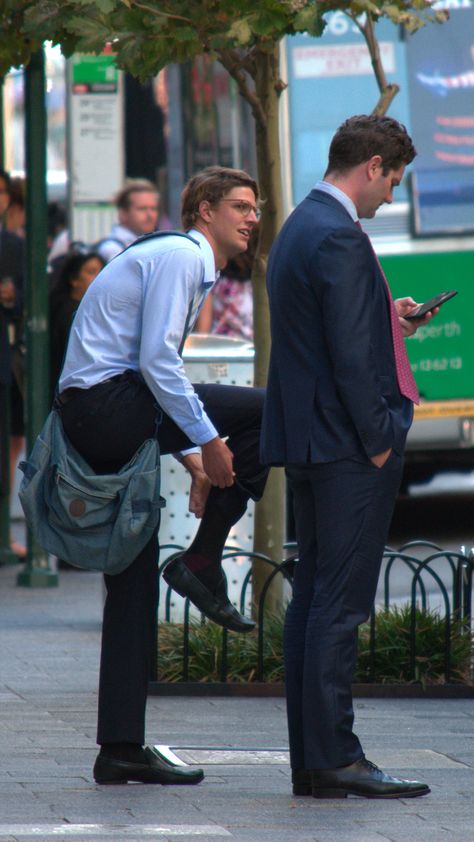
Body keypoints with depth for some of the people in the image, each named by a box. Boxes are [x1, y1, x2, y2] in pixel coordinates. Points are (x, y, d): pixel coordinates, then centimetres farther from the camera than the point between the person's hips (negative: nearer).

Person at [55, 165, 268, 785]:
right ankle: (203, 561, -10)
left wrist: (192, 458, 23)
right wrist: (207, 441, -17)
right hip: (105, 402, -11)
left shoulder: (188, 264, 25)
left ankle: (121, 751, 9)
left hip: (97, 427, 11)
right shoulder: (179, 256, -6)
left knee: (134, 585, 9)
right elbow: (157, 360, -17)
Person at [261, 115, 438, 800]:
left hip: (308, 442, 10)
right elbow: (350, 356, -20)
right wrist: (378, 439, -15)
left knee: (313, 598, 10)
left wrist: (388, 319, 18)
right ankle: (334, 759, -9)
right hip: (346, 445, -10)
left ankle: (311, 759, 12)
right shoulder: (340, 237, -16)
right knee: (341, 602, -9)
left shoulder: (301, 227, 16)